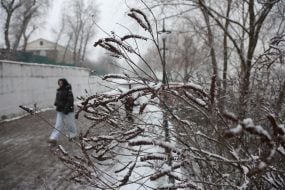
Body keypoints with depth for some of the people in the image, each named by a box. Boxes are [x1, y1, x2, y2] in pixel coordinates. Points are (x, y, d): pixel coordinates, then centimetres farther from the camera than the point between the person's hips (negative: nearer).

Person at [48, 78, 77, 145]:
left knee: (70, 123, 9)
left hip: (68, 111, -6)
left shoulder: (68, 91, -15)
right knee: (58, 124, 4)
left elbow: (70, 101, -19)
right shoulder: (58, 90, 6)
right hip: (60, 110, 6)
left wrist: (66, 108, -24)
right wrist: (57, 103, 1)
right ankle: (54, 138, 3)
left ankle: (73, 135, 31)